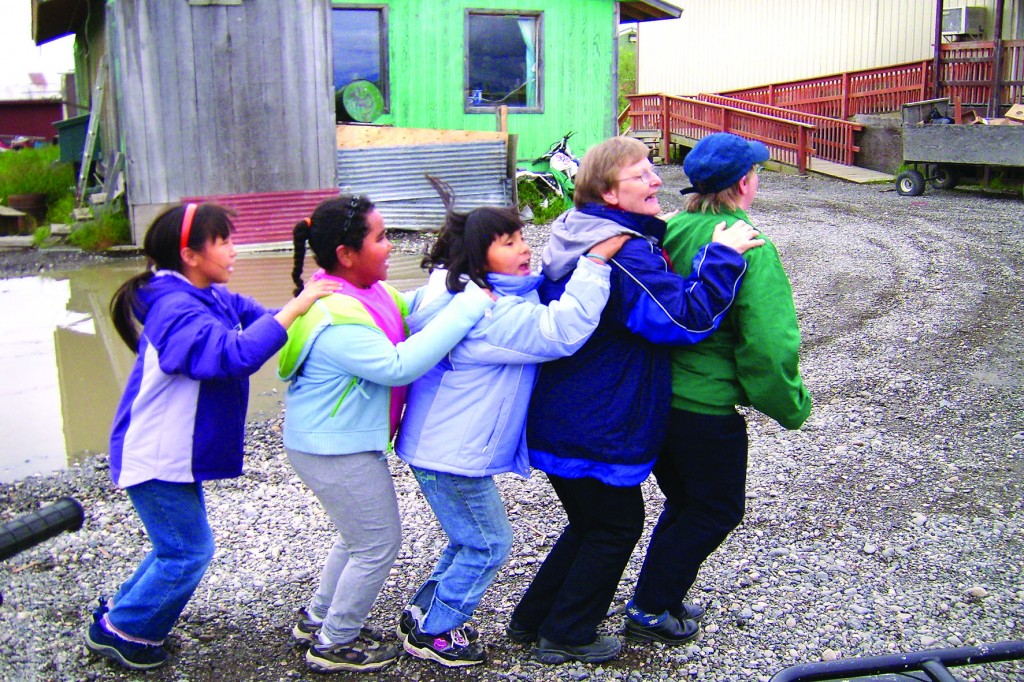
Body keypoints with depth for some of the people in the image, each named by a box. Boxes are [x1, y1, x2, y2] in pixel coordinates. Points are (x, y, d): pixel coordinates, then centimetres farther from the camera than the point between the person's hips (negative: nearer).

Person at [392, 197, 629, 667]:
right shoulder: (490, 312, -25)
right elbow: (560, 330, -34)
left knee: (472, 539, 23)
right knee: (488, 544, 5)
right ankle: (430, 632, 18)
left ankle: (424, 612, 35)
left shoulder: (459, 292, 7)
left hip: (437, 447, 10)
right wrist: (594, 261, -32)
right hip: (452, 456, -10)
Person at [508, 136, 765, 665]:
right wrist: (721, 256, -19)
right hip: (598, 431, -9)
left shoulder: (572, 238, 7)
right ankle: (567, 635, 23)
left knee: (590, 522, 25)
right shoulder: (628, 254, -24)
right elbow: (686, 319, -25)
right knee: (618, 526, 12)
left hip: (557, 419, 9)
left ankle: (532, 618, 34)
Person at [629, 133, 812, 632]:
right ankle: (651, 605, 19)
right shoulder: (750, 250, -18)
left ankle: (658, 594, 36)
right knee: (717, 510, 15)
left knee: (684, 501, 26)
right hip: (706, 406, -7)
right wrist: (792, 406, -7)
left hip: (655, 397, 7)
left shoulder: (668, 233, 0)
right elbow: (768, 343, -22)